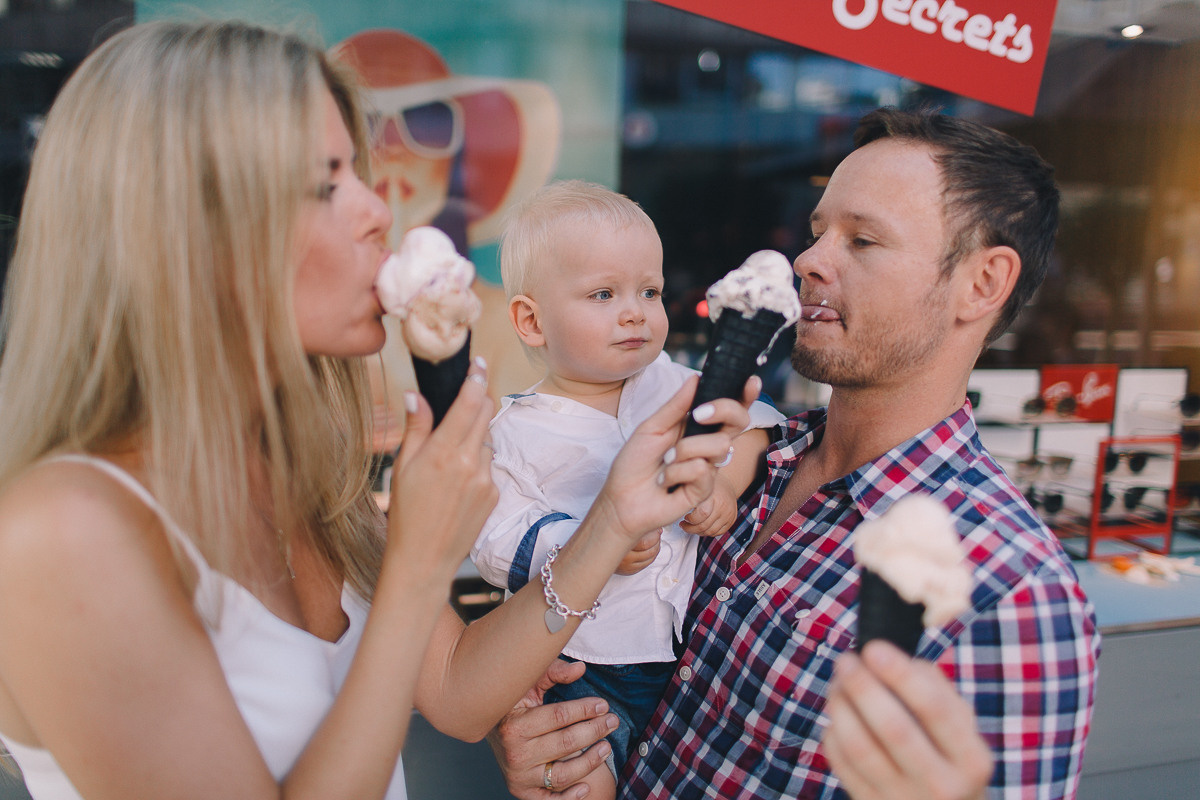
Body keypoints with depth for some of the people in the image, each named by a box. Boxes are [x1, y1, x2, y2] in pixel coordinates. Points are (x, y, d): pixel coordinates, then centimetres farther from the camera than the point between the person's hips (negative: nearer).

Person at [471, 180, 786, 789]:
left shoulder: (671, 384, 3)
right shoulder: (518, 431, -10)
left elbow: (748, 418, 6)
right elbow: (495, 541, -15)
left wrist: (726, 482, -13)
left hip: (692, 642, 4)